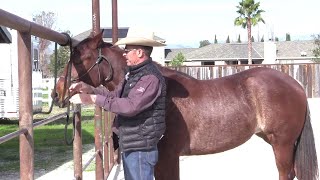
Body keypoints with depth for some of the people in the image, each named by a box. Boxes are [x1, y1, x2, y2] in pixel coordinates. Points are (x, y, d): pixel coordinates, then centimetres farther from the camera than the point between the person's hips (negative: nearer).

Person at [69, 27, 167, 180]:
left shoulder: (151, 78, -21)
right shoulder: (133, 74, 12)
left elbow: (130, 106, -31)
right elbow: (116, 95, 16)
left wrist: (93, 99, -28)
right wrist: (89, 89, 0)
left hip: (140, 148, -10)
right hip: (129, 146, 10)